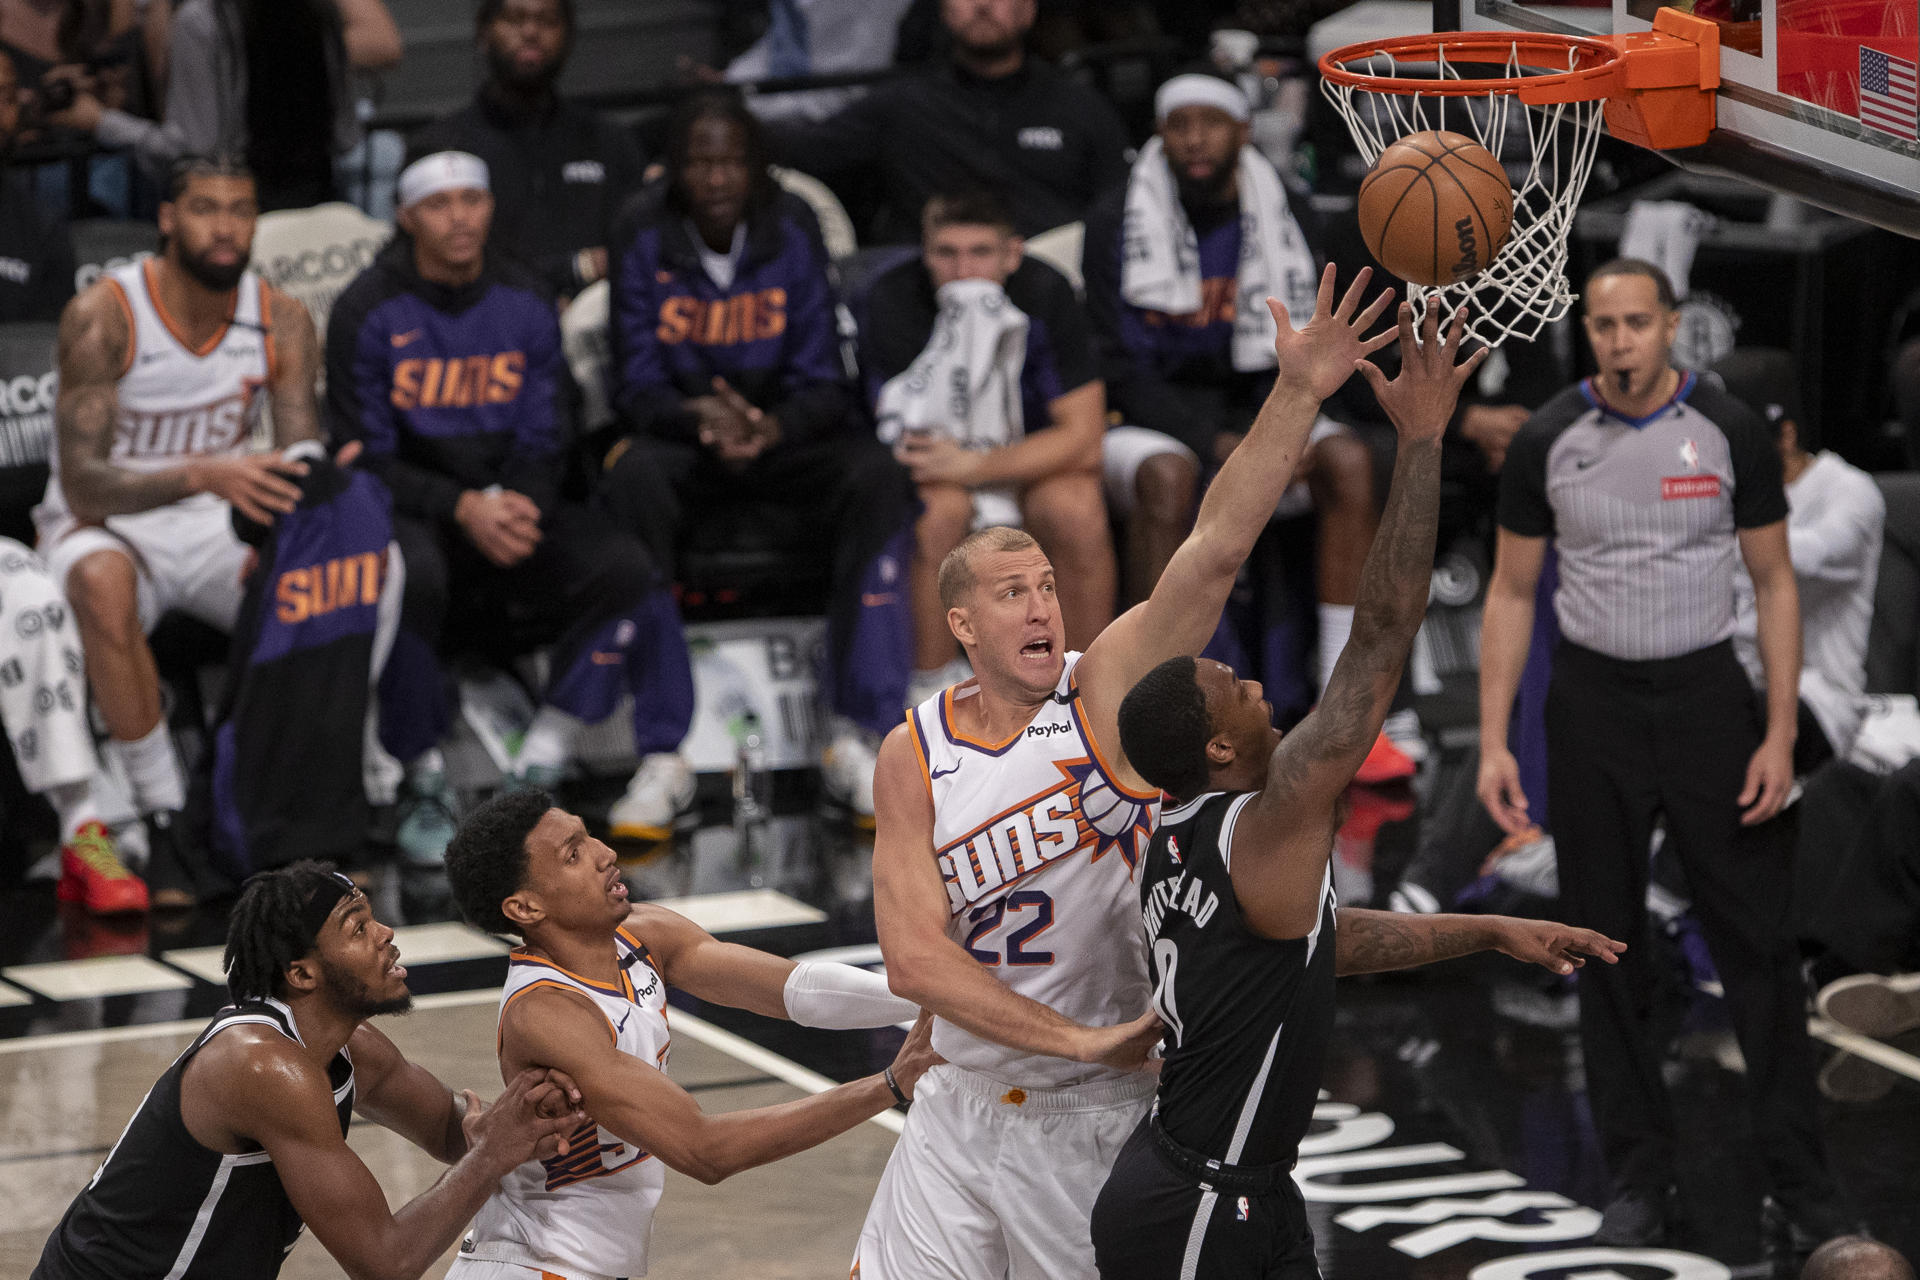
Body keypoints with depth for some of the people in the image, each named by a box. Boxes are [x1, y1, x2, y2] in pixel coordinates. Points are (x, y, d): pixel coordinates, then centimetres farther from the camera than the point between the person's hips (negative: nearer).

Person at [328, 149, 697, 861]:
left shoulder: (525, 306, 8)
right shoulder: (369, 313, -4)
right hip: (409, 507, -4)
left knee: (624, 570, -21)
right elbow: (363, 455, -7)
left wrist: (517, 504, -14)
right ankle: (423, 782, -21)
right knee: (408, 579, -38)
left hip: (511, 501, 4)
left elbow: (544, 439, 9)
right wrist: (463, 508, -21)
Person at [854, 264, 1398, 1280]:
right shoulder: (912, 757, -4)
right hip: (962, 1107, 3)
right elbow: (914, 957, -11)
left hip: (1100, 1120, -2)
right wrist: (1078, 1039, -19)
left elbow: (1215, 550, -23)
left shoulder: (1105, 692, -9)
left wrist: (1298, 394, -35)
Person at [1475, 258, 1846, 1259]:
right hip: (1592, 702, 1)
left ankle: (1802, 1186, 7)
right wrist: (1493, 742, -3)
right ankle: (1638, 1182, 16)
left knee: (1756, 945, -1)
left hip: (1706, 698, -1)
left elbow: (1773, 583, 0)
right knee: (1606, 951, 6)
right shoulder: (1547, 442, -2)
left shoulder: (1729, 433, -5)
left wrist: (1780, 734, -7)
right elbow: (1513, 591, 4)